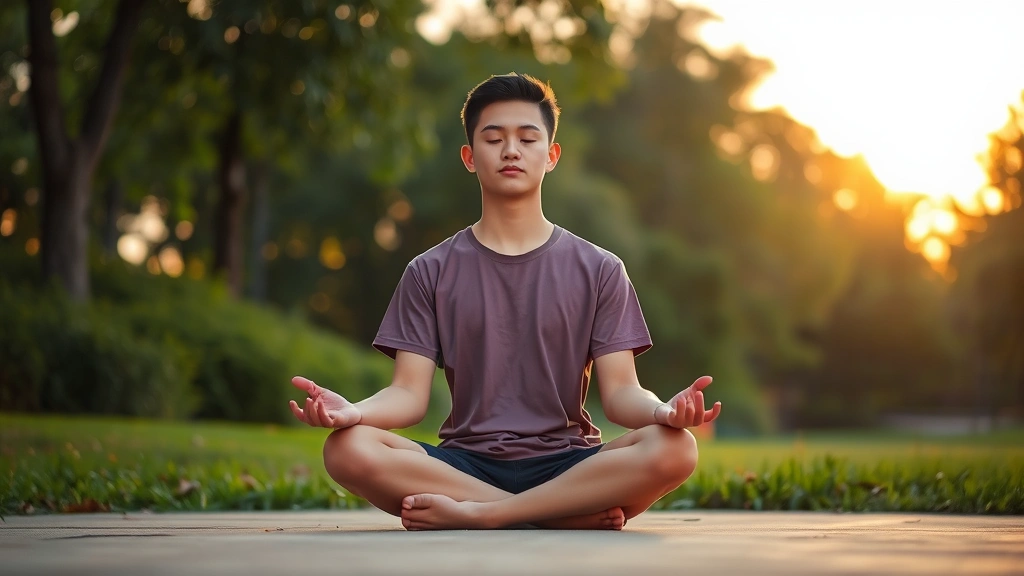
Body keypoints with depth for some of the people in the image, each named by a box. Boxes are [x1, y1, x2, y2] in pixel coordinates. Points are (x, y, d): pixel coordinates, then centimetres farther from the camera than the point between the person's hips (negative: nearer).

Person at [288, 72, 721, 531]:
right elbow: (410, 394, 2)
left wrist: (662, 411, -23)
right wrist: (353, 411, -22)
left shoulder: (598, 270, 10)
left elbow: (619, 392, 2)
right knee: (348, 448, -29)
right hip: (463, 464, 1)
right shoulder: (430, 273, 10)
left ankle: (474, 514, -25)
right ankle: (573, 515, -25)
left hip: (566, 465, 0)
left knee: (674, 448, -30)